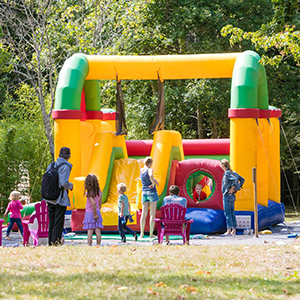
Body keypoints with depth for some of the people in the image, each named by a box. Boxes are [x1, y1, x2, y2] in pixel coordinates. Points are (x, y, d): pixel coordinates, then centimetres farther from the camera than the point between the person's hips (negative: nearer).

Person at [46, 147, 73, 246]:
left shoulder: (51, 165, 9)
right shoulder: (65, 167, -11)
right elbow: (64, 183, -19)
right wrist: (70, 186, 1)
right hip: (60, 199, -6)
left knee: (51, 222, 12)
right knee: (58, 222, -3)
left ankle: (50, 242, 14)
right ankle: (56, 242, -7)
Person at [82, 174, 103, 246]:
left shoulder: (89, 193, -15)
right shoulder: (99, 191, 3)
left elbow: (93, 203, -22)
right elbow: (100, 203, 10)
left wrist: (95, 214, -15)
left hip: (90, 213, -5)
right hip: (97, 212, 5)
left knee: (90, 232, -4)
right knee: (97, 231, 5)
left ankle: (89, 246, -5)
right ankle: (98, 245, 5)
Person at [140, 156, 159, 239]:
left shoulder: (141, 170, 8)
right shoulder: (150, 170, -12)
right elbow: (151, 176, -35)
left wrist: (154, 180, 10)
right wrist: (153, 183, -20)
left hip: (144, 193, 5)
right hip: (152, 192, -5)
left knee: (144, 214, 5)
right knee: (152, 214, 0)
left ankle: (142, 233, -1)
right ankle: (151, 234, -1)